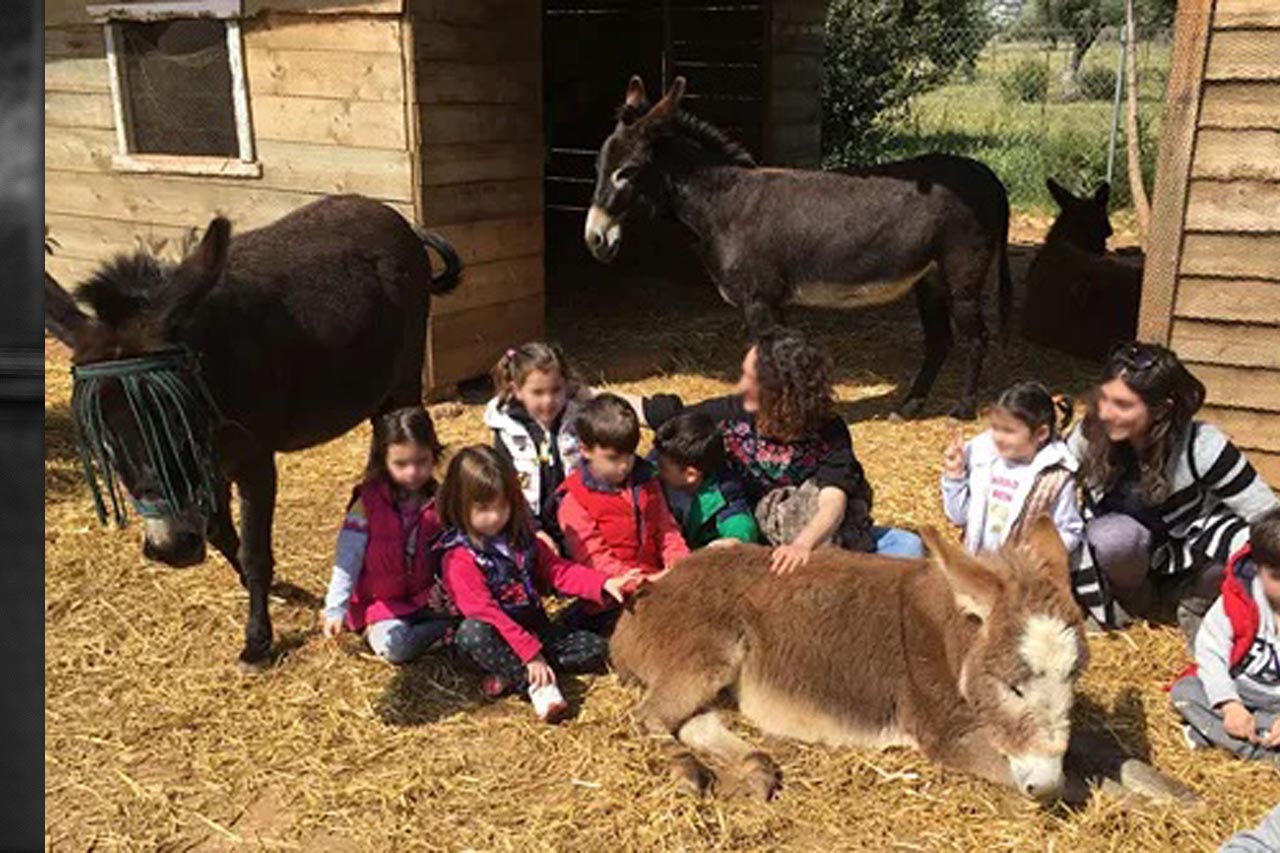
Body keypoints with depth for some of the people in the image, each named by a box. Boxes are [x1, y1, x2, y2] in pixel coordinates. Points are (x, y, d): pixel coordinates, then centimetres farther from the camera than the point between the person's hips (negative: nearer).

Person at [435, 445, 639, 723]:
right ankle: (537, 684, -33)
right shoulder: (458, 557, -17)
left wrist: (604, 584, -11)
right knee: (472, 632, -38)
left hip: (534, 627, 6)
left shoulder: (520, 537, 5)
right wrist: (529, 653, -29)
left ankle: (511, 674, -16)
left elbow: (558, 570, 6)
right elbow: (484, 613, -23)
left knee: (595, 649, -7)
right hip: (495, 638, -6)